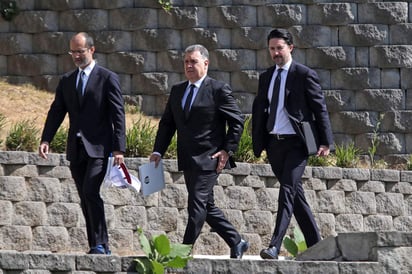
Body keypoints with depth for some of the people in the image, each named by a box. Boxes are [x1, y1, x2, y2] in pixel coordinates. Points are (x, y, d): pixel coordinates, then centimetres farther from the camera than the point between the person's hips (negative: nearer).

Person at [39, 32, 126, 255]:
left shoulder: (108, 78, -2)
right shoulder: (66, 81, 14)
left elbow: (118, 115, -6)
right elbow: (56, 112, 9)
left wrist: (119, 148, -13)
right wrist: (46, 139, -6)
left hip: (98, 147, -6)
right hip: (76, 149, 6)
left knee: (90, 192, -19)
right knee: (85, 199, 6)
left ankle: (100, 244, -15)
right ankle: (97, 247, 12)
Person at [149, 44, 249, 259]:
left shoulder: (218, 90, -5)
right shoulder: (177, 91, 14)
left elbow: (237, 120, -5)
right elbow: (167, 123, 16)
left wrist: (227, 150, -10)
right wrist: (158, 151, 5)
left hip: (208, 159, -7)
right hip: (188, 160, 7)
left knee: (196, 205, -11)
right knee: (206, 206, 12)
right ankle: (236, 243, 23)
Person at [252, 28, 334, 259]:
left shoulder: (305, 75, -4)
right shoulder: (266, 77, 13)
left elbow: (320, 109, -5)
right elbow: (259, 110, 18)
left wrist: (326, 142, -10)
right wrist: (258, 143, 12)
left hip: (296, 143, -6)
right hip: (274, 143, 7)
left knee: (287, 192, -16)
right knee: (296, 194, 11)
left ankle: (275, 246, -23)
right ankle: (315, 244, 19)